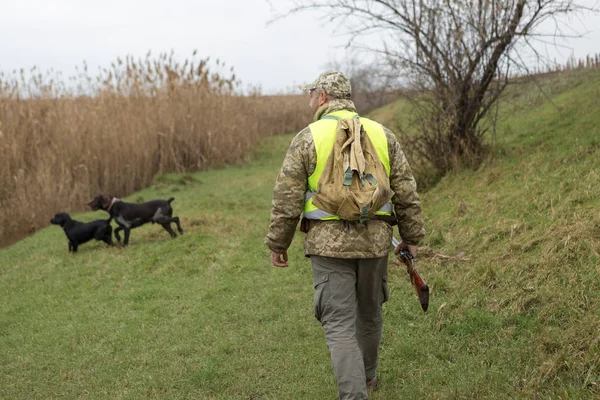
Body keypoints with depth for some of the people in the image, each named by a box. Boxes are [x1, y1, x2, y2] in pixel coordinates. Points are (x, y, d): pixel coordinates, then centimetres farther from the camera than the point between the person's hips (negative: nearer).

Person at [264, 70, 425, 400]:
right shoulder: (383, 134, 4)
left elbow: (287, 199, -7)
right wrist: (411, 236, 16)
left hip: (329, 243, -4)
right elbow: (406, 193, 6)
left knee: (340, 324, 1)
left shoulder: (307, 138, -6)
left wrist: (277, 242, 5)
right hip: (375, 240, 4)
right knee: (369, 312, 22)